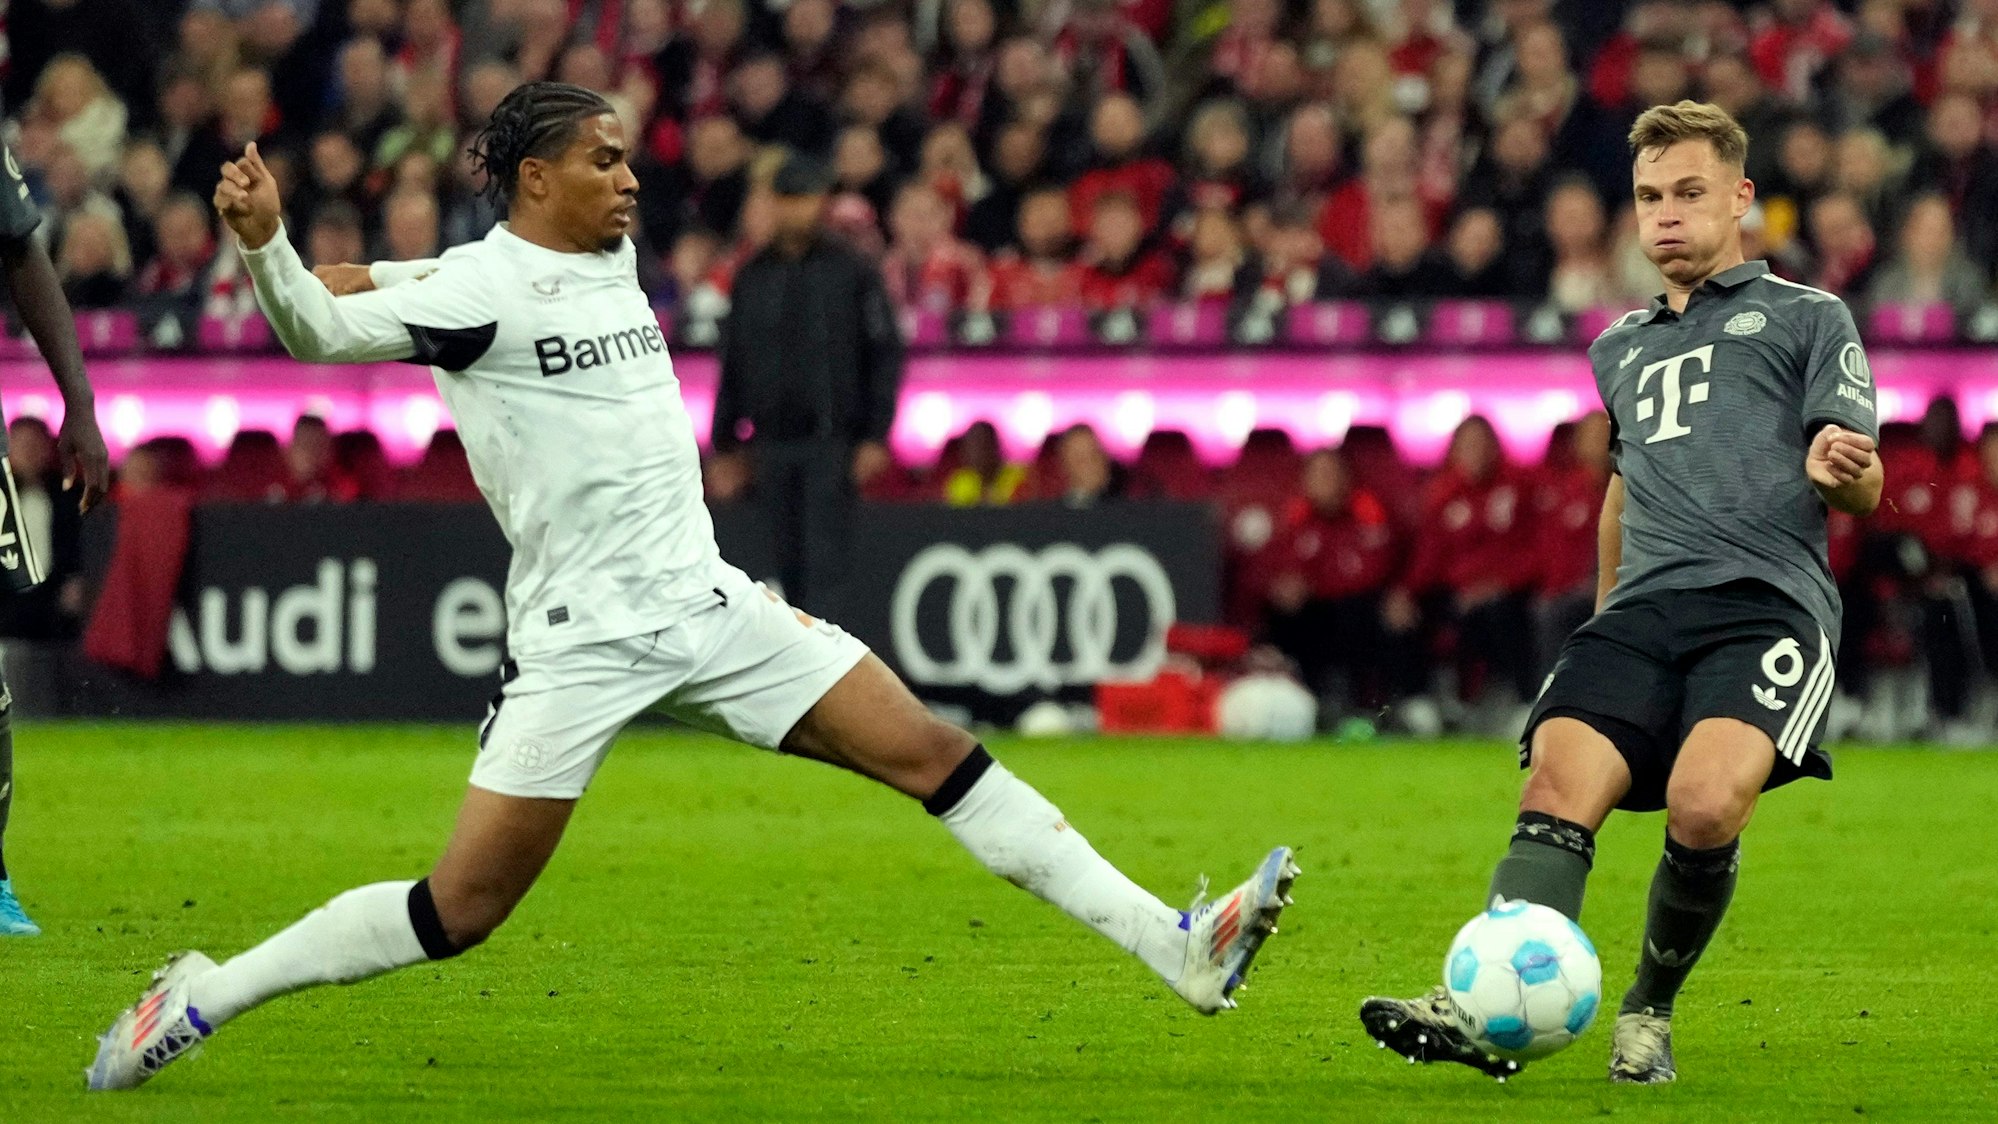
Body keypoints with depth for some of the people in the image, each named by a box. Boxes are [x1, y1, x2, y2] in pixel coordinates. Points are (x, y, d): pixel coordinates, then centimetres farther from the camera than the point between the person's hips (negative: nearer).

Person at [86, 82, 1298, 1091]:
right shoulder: (481, 287, -11)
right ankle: (205, 998, 8)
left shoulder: (613, 255, 11)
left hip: (704, 597, 7)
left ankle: (1178, 948, -2)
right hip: (580, 635, -7)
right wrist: (263, 240, -37)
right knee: (461, 910, -8)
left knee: (934, 752, -1)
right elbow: (321, 332, -23)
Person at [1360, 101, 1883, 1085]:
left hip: (1768, 598, -5)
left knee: (1704, 805, -28)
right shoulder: (1620, 347, 29)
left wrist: (1837, 470, -19)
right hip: (1644, 607, 5)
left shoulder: (1806, 317, 13)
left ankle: (1650, 1013, -5)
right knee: (1557, 788, -22)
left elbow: (1864, 489, 4)